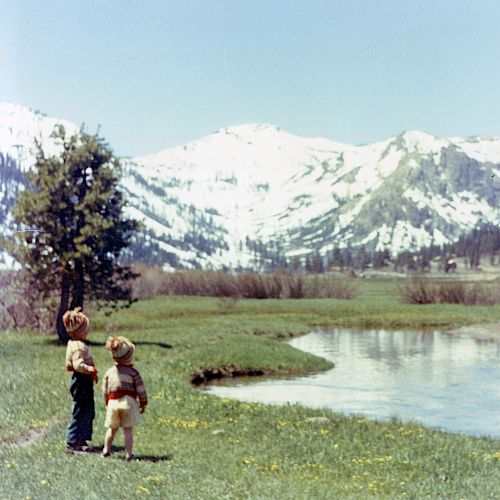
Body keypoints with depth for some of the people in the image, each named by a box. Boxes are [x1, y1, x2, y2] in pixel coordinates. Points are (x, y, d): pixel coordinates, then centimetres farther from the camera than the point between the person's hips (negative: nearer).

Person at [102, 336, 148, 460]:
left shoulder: (109, 372, 7)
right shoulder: (133, 372, -4)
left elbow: (105, 390, 12)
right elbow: (141, 390, -3)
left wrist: (107, 404, 25)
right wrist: (143, 404, 9)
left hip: (112, 403, 3)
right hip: (128, 402, -3)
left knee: (112, 429, 18)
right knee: (128, 429, 1)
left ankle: (106, 449, 15)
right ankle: (129, 454, 0)